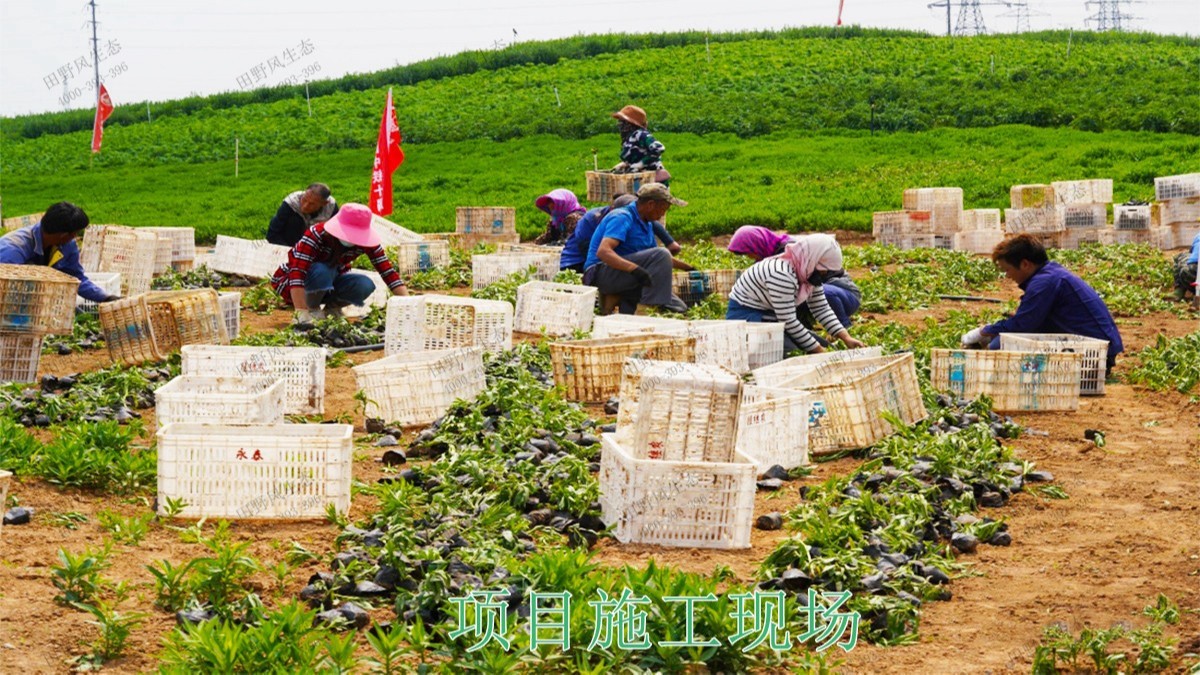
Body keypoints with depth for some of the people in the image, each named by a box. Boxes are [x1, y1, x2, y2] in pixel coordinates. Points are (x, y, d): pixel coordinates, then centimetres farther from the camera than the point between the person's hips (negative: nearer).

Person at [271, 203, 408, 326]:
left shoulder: (366, 241, -19)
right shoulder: (316, 235, -33)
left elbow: (389, 273, -22)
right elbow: (297, 274, -42)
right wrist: (302, 314, -51)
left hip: (328, 283, 4)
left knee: (365, 285, -25)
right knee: (322, 270, -37)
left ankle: (332, 306, 1)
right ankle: (312, 308, -11)